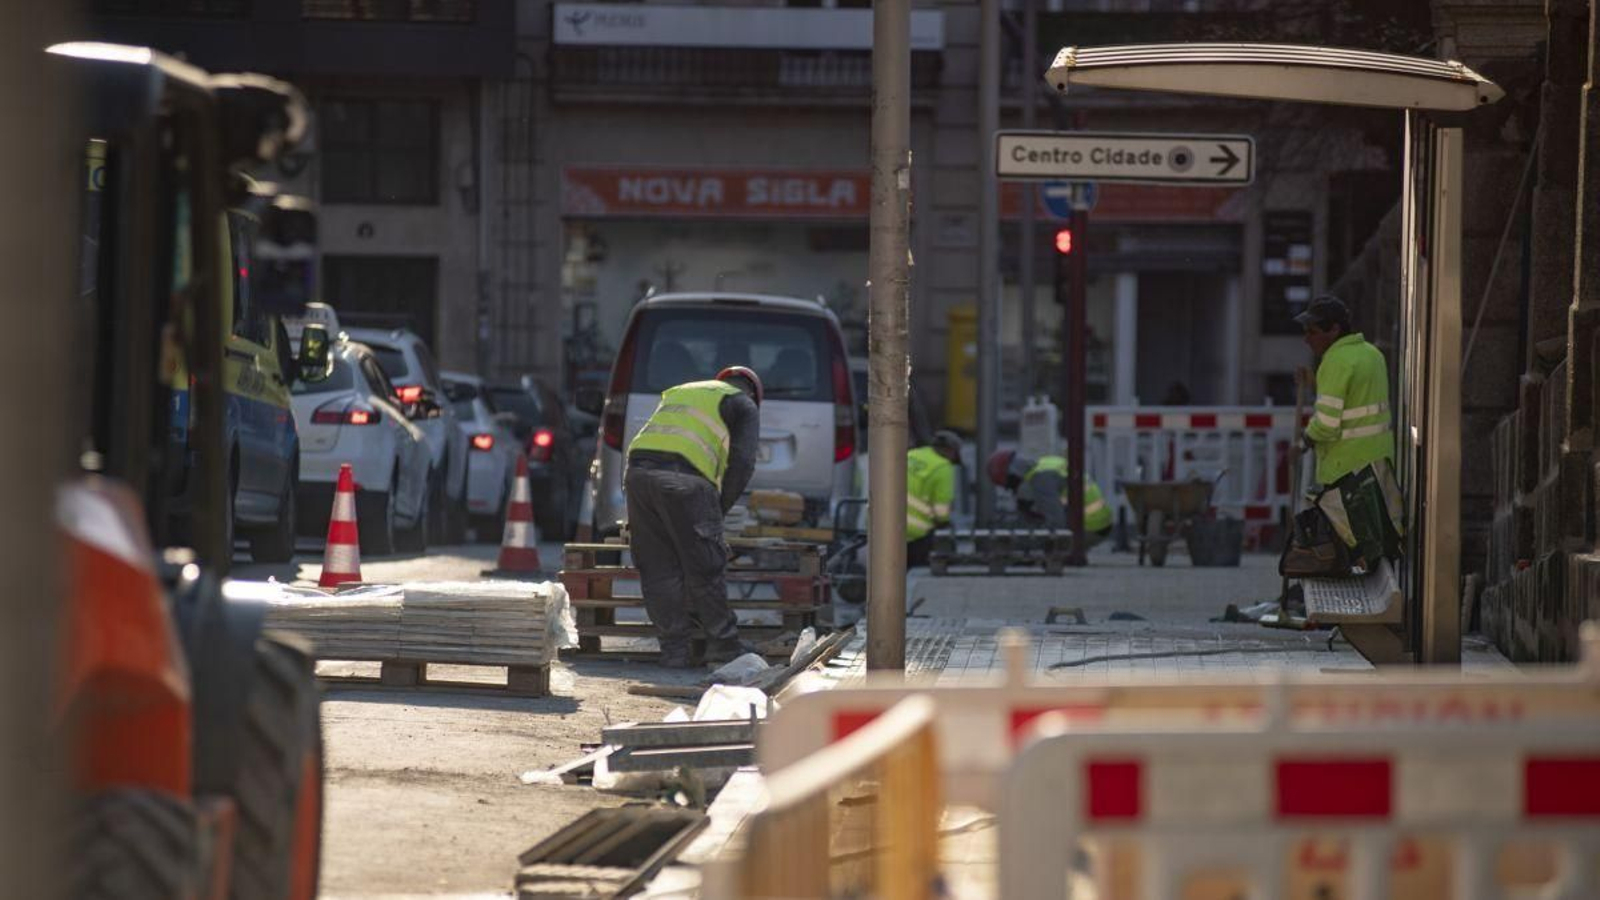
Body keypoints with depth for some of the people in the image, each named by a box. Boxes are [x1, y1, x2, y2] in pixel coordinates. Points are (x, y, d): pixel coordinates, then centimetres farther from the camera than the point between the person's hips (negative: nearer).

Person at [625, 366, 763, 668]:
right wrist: (720, 509, 10)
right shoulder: (743, 405, 18)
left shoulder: (677, 393, 36)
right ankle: (722, 642, 13)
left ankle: (674, 648, 9)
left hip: (638, 472, 5)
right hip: (684, 480, -5)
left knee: (657, 569, 9)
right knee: (704, 566, 5)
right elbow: (742, 462, 3)